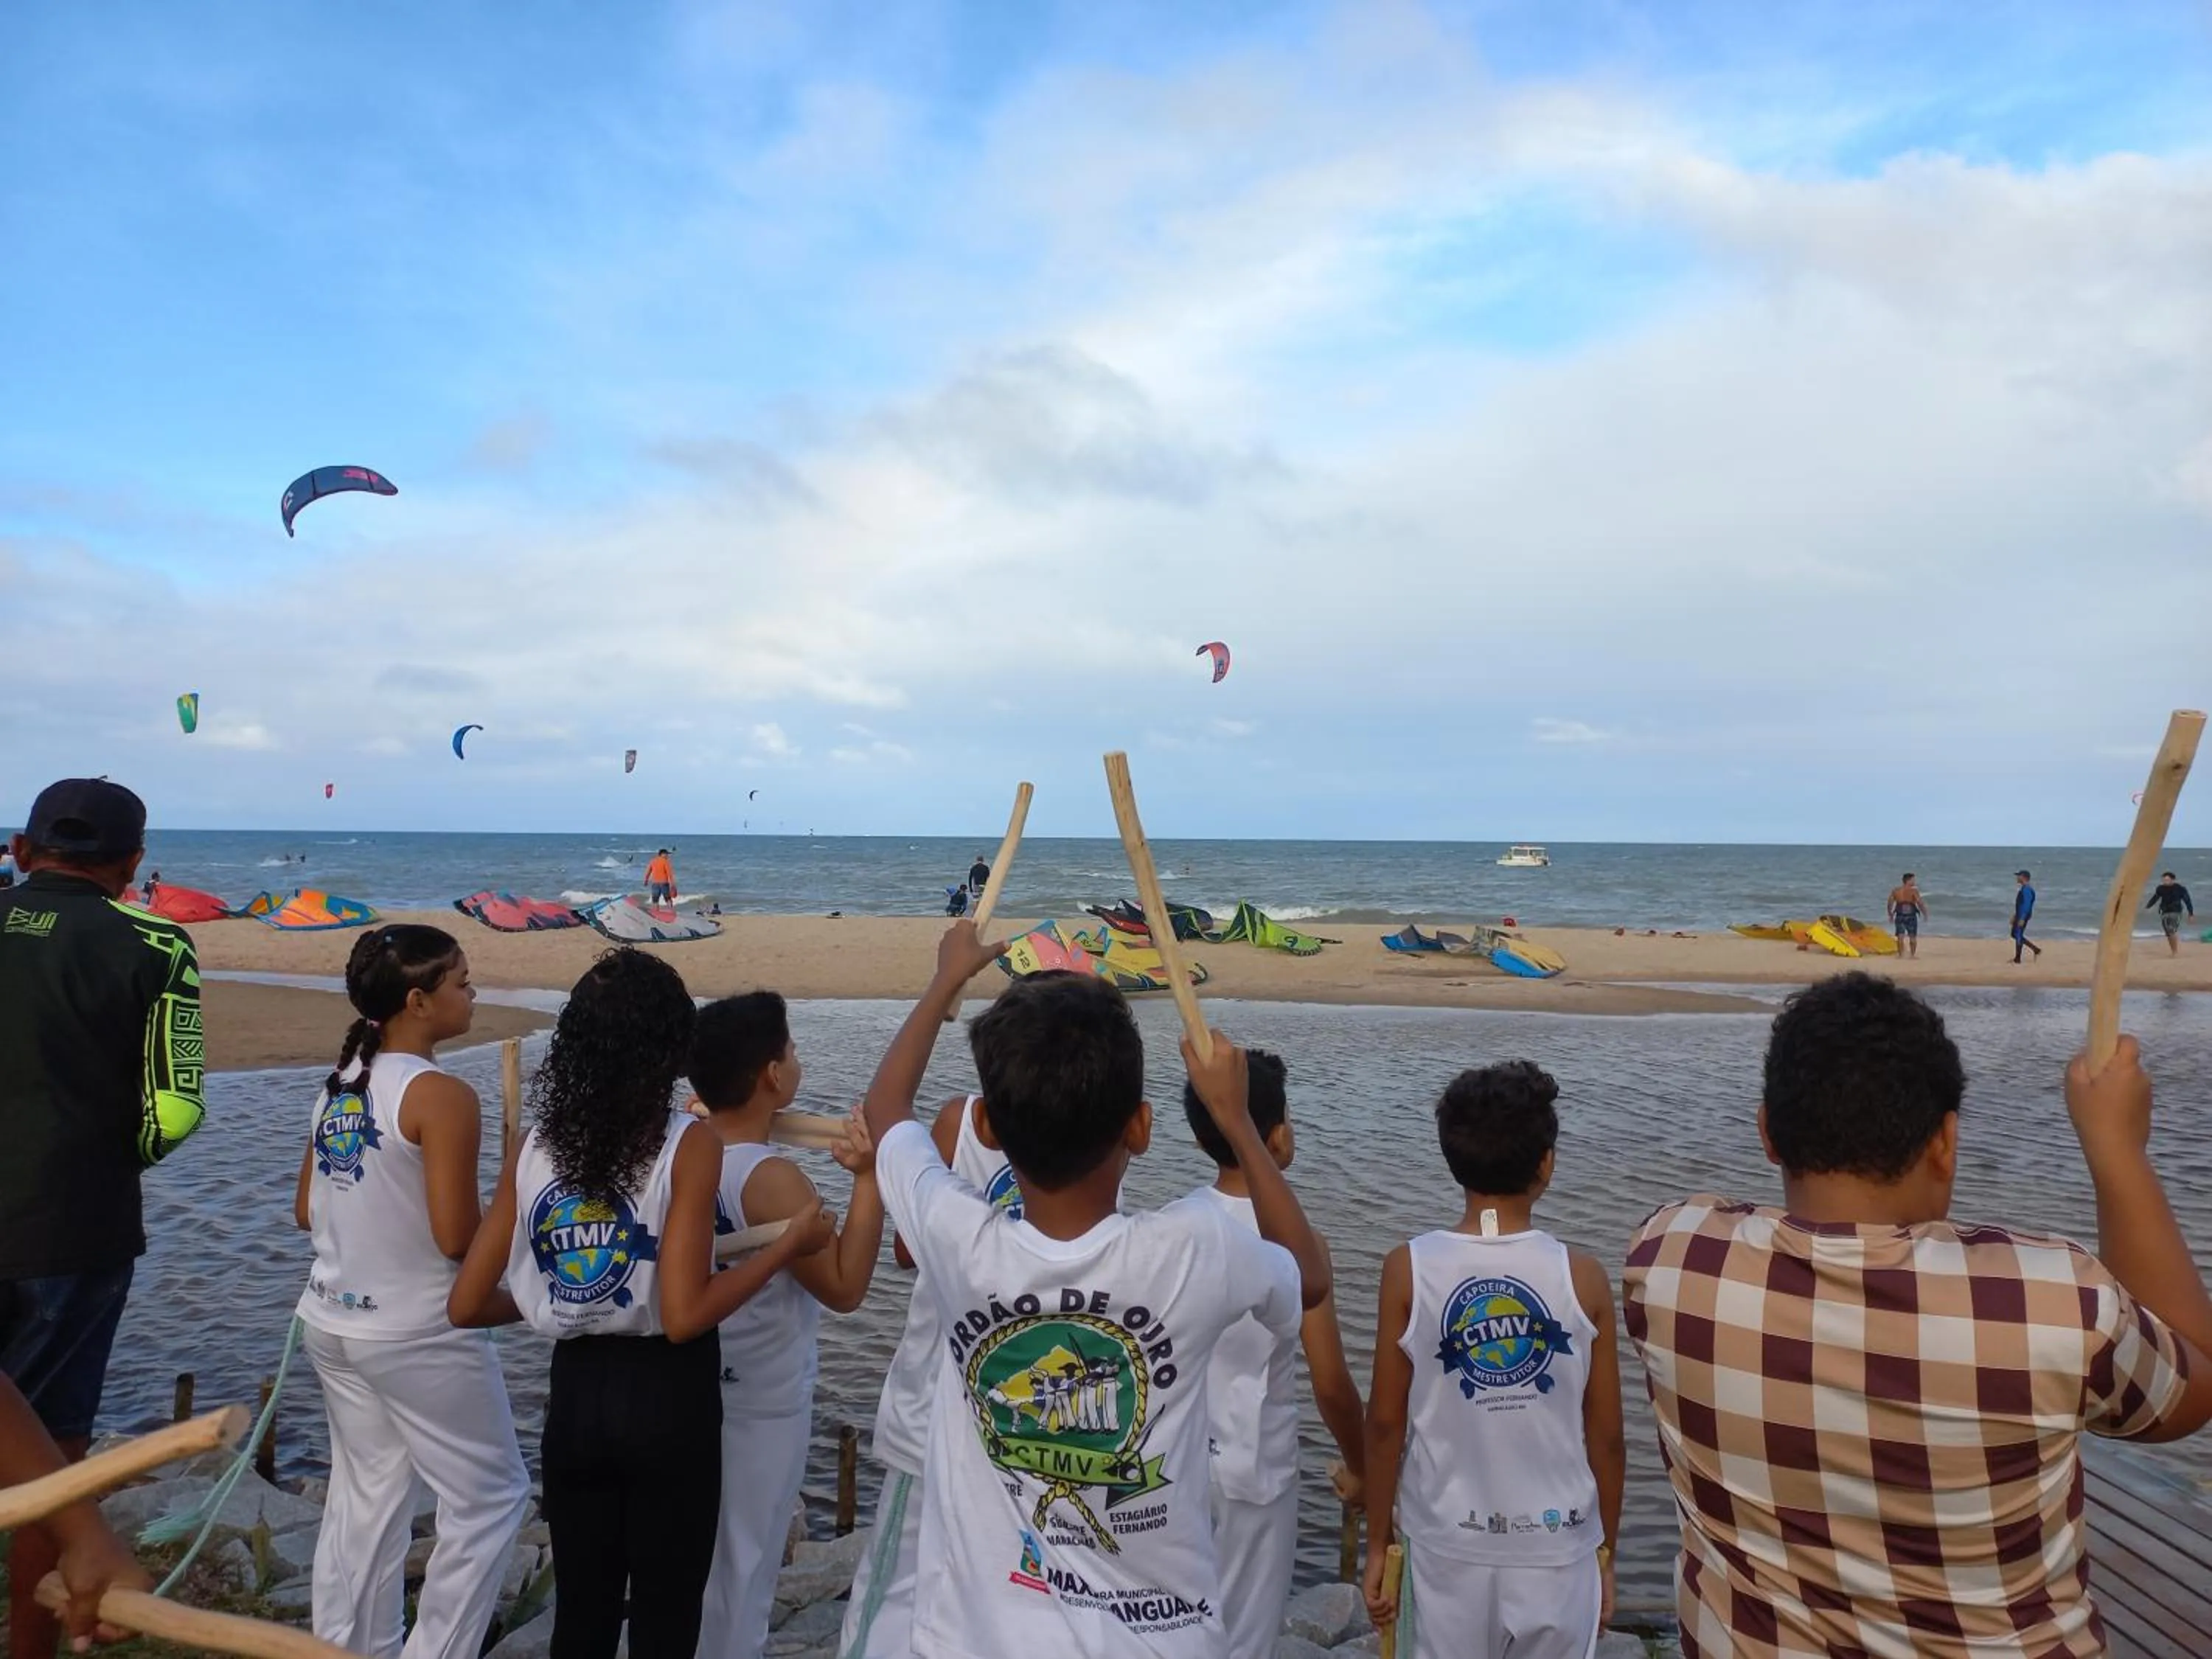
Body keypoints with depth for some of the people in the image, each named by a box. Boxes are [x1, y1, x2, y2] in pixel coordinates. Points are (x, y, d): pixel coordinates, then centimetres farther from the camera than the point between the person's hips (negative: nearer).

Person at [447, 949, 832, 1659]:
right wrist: (790, 1244, -11)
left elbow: (467, 1304, 1)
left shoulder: (535, 1146, -2)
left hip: (574, 1390, 5)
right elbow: (684, 1317, -20)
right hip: (667, 1395, -4)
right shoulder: (689, 1144, -16)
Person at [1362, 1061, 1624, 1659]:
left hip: (1447, 1545, 0)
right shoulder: (1583, 1277, -11)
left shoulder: (1409, 1270, -11)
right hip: (1557, 1547, 0)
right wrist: (1607, 1550, 12)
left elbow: (1385, 1424, -6)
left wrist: (1377, 1544, 6)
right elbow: (1607, 1436, -3)